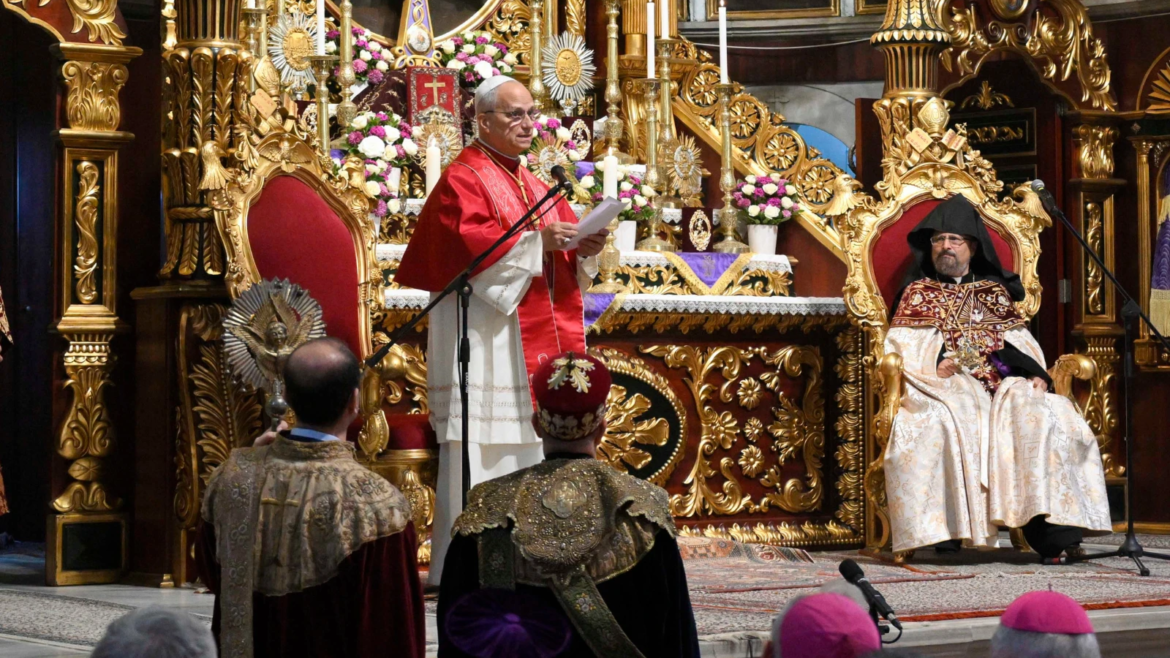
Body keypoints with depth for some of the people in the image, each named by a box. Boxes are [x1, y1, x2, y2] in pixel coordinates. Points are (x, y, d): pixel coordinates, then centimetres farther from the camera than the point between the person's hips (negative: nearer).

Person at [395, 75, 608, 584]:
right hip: (484, 344, -8)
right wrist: (535, 241, -22)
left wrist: (584, 248, -3)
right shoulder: (463, 179, -4)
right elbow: (467, 245, -19)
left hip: (532, 341, 9)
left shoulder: (532, 185, 21)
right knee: (480, 461, -11)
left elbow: (561, 256, 19)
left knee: (527, 449, 7)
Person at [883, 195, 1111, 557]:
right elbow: (900, 350, 5)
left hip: (1003, 384, 2)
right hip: (946, 388, -2)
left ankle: (1047, 526, -38)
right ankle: (943, 527, -41)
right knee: (944, 419, -38)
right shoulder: (918, 293, 19)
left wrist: (1036, 373, -6)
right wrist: (934, 366, -15)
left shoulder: (995, 292, 26)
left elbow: (1022, 344, 15)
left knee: (1037, 411, -30)